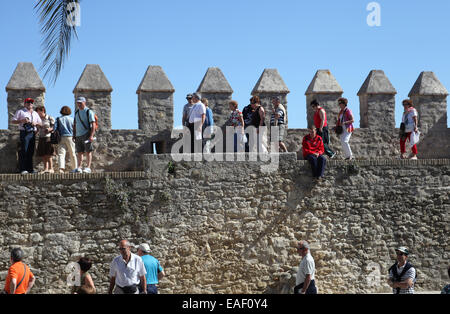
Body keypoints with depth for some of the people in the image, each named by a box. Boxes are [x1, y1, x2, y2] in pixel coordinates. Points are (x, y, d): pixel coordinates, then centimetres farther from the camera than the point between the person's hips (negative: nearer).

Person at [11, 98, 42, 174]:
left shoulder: (35, 113, 22)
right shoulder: (20, 112, 8)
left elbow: (40, 123, 23)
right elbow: (13, 121, 3)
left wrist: (36, 123, 0)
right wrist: (21, 121, -13)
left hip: (33, 133, 5)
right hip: (24, 133, -5)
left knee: (31, 151, 3)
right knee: (24, 151, -13)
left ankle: (30, 169, 7)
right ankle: (22, 169, -16)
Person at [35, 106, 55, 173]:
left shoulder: (50, 118, -1)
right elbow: (38, 129, 19)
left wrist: (49, 129, -19)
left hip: (48, 138, -5)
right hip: (41, 138, 5)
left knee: (48, 154, -10)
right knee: (43, 155, 3)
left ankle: (51, 168, -6)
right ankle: (45, 168, 6)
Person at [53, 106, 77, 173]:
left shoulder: (58, 119, 7)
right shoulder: (71, 119, 6)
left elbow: (54, 128, -1)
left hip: (61, 137, 0)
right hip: (70, 137, 0)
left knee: (61, 153, -8)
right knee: (72, 154, 11)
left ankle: (61, 168, -27)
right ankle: (74, 168, 16)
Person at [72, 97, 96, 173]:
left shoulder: (89, 112, -3)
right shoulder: (76, 112, 16)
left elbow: (93, 124, -9)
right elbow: (75, 125, 20)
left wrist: (91, 135, -19)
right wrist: (74, 136, 13)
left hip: (86, 134, -6)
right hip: (78, 135, 6)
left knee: (88, 151, -6)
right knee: (79, 152, 5)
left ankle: (88, 167, -8)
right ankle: (79, 168, 6)